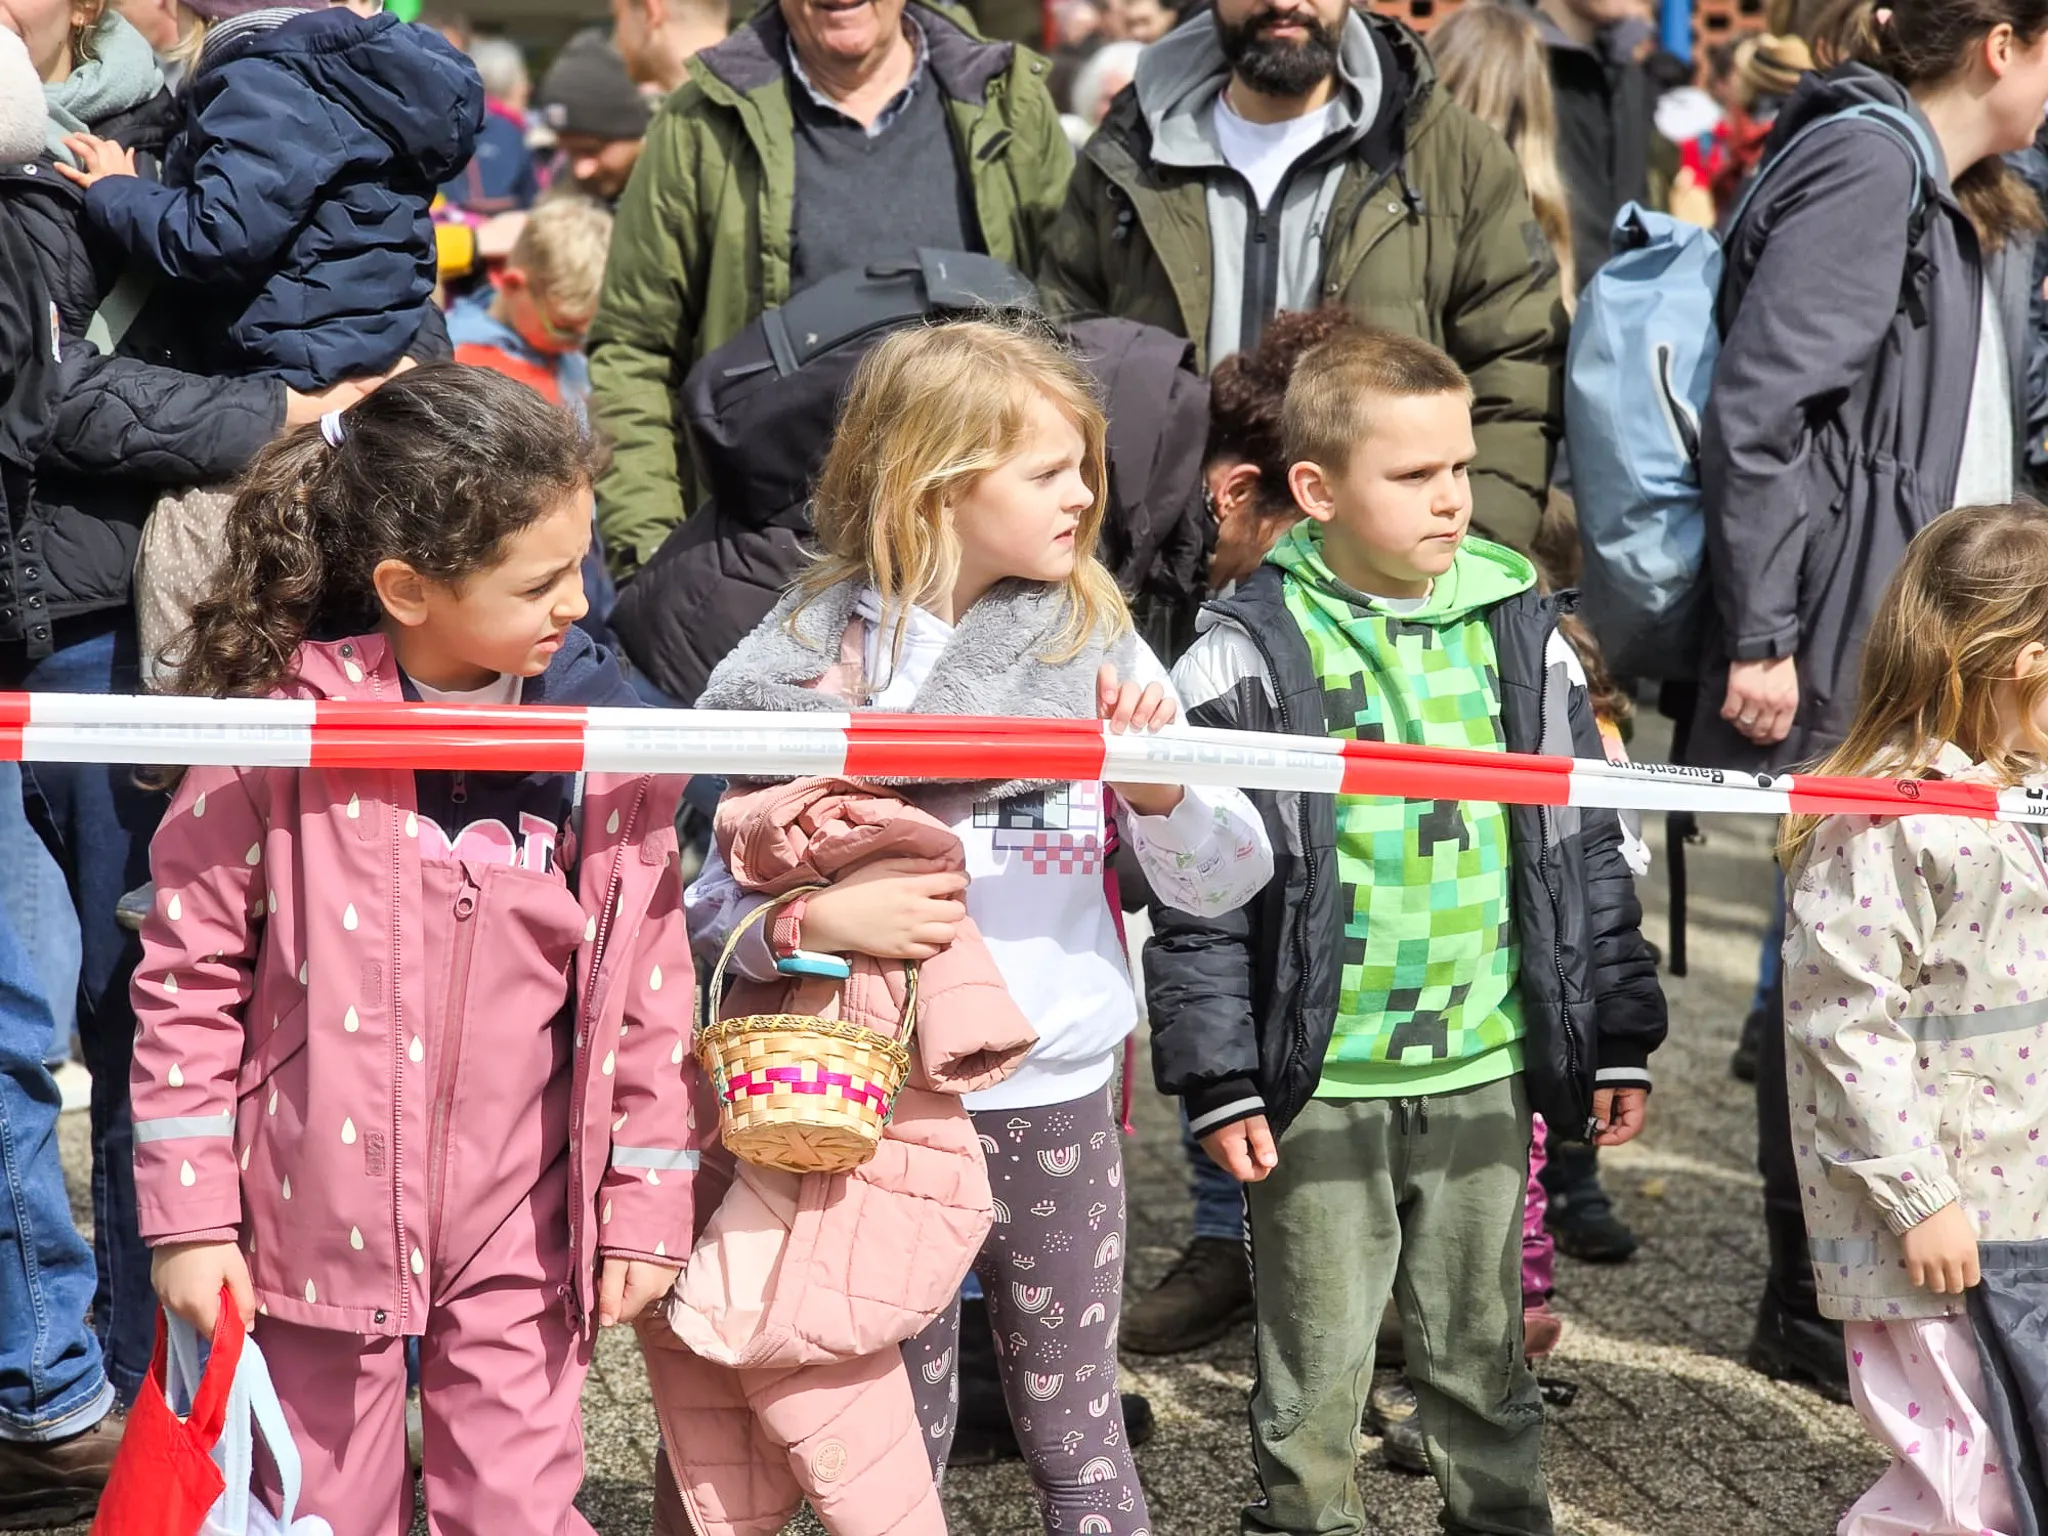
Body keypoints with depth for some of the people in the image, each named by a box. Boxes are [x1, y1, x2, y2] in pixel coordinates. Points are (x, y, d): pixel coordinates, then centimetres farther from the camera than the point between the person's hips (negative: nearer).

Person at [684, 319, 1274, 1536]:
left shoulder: (1096, 644, 2)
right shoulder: (814, 656, -6)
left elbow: (1225, 881, -1)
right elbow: (700, 896, -7)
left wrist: (1158, 784, -19)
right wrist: (816, 919, -25)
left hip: (1060, 1099, 2)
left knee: (1076, 1431, 11)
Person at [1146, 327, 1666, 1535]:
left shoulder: (1522, 632, 3)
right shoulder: (1250, 657, -7)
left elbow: (1587, 850, 10)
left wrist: (1621, 1037, 10)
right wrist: (1219, 1079, -8)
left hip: (1486, 1072, 3)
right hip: (1319, 1085, -3)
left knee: (1485, 1354, 15)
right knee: (1317, 1373, 8)